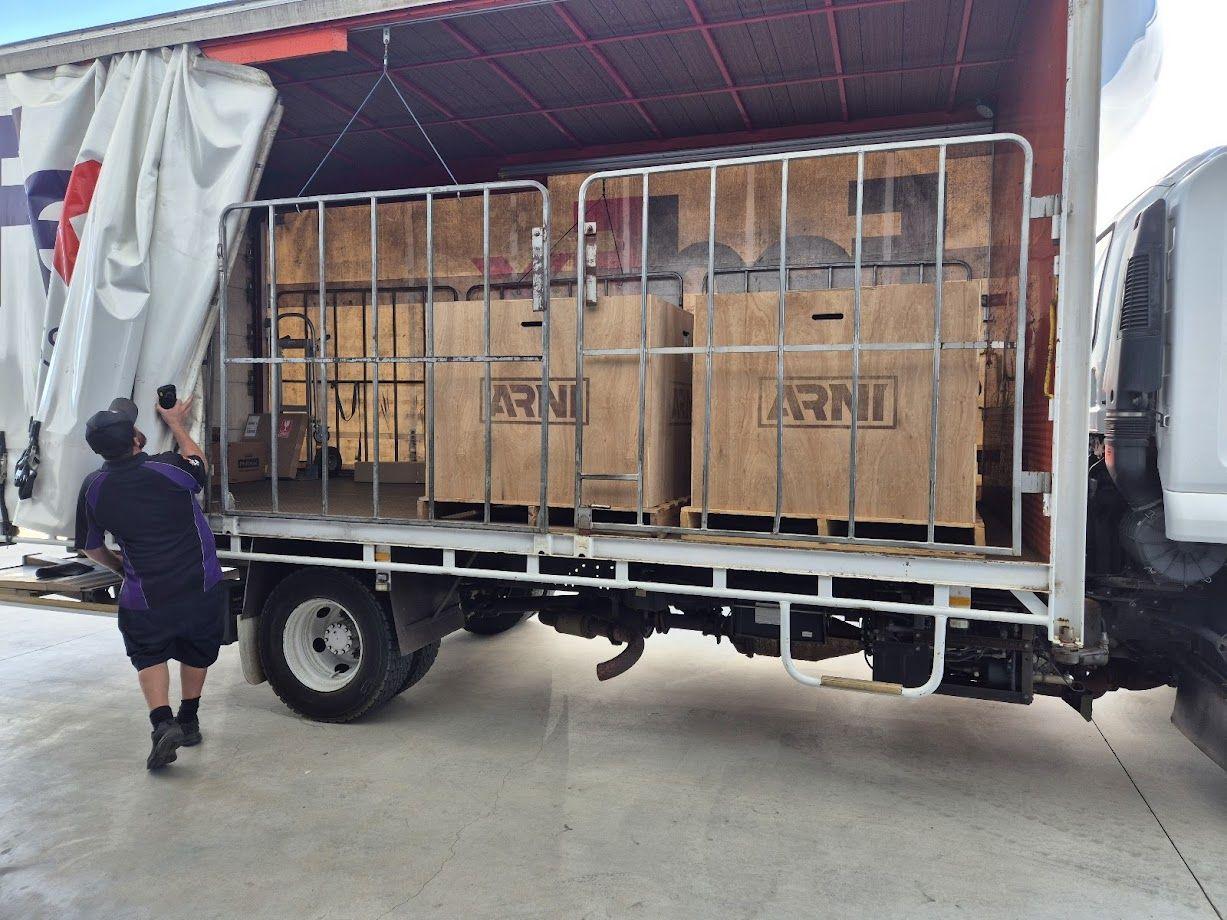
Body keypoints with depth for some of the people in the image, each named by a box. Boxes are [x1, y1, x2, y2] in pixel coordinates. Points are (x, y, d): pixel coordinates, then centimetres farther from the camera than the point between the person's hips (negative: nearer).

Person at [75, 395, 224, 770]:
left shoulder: (93, 488, -5)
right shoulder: (167, 468, -14)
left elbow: (91, 548, 10)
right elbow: (199, 466, 12)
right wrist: (177, 424, 22)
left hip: (145, 596, 0)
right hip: (202, 585, 0)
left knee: (150, 655, 21)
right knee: (196, 652, 22)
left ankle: (162, 722, 1)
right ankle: (189, 720, 37)